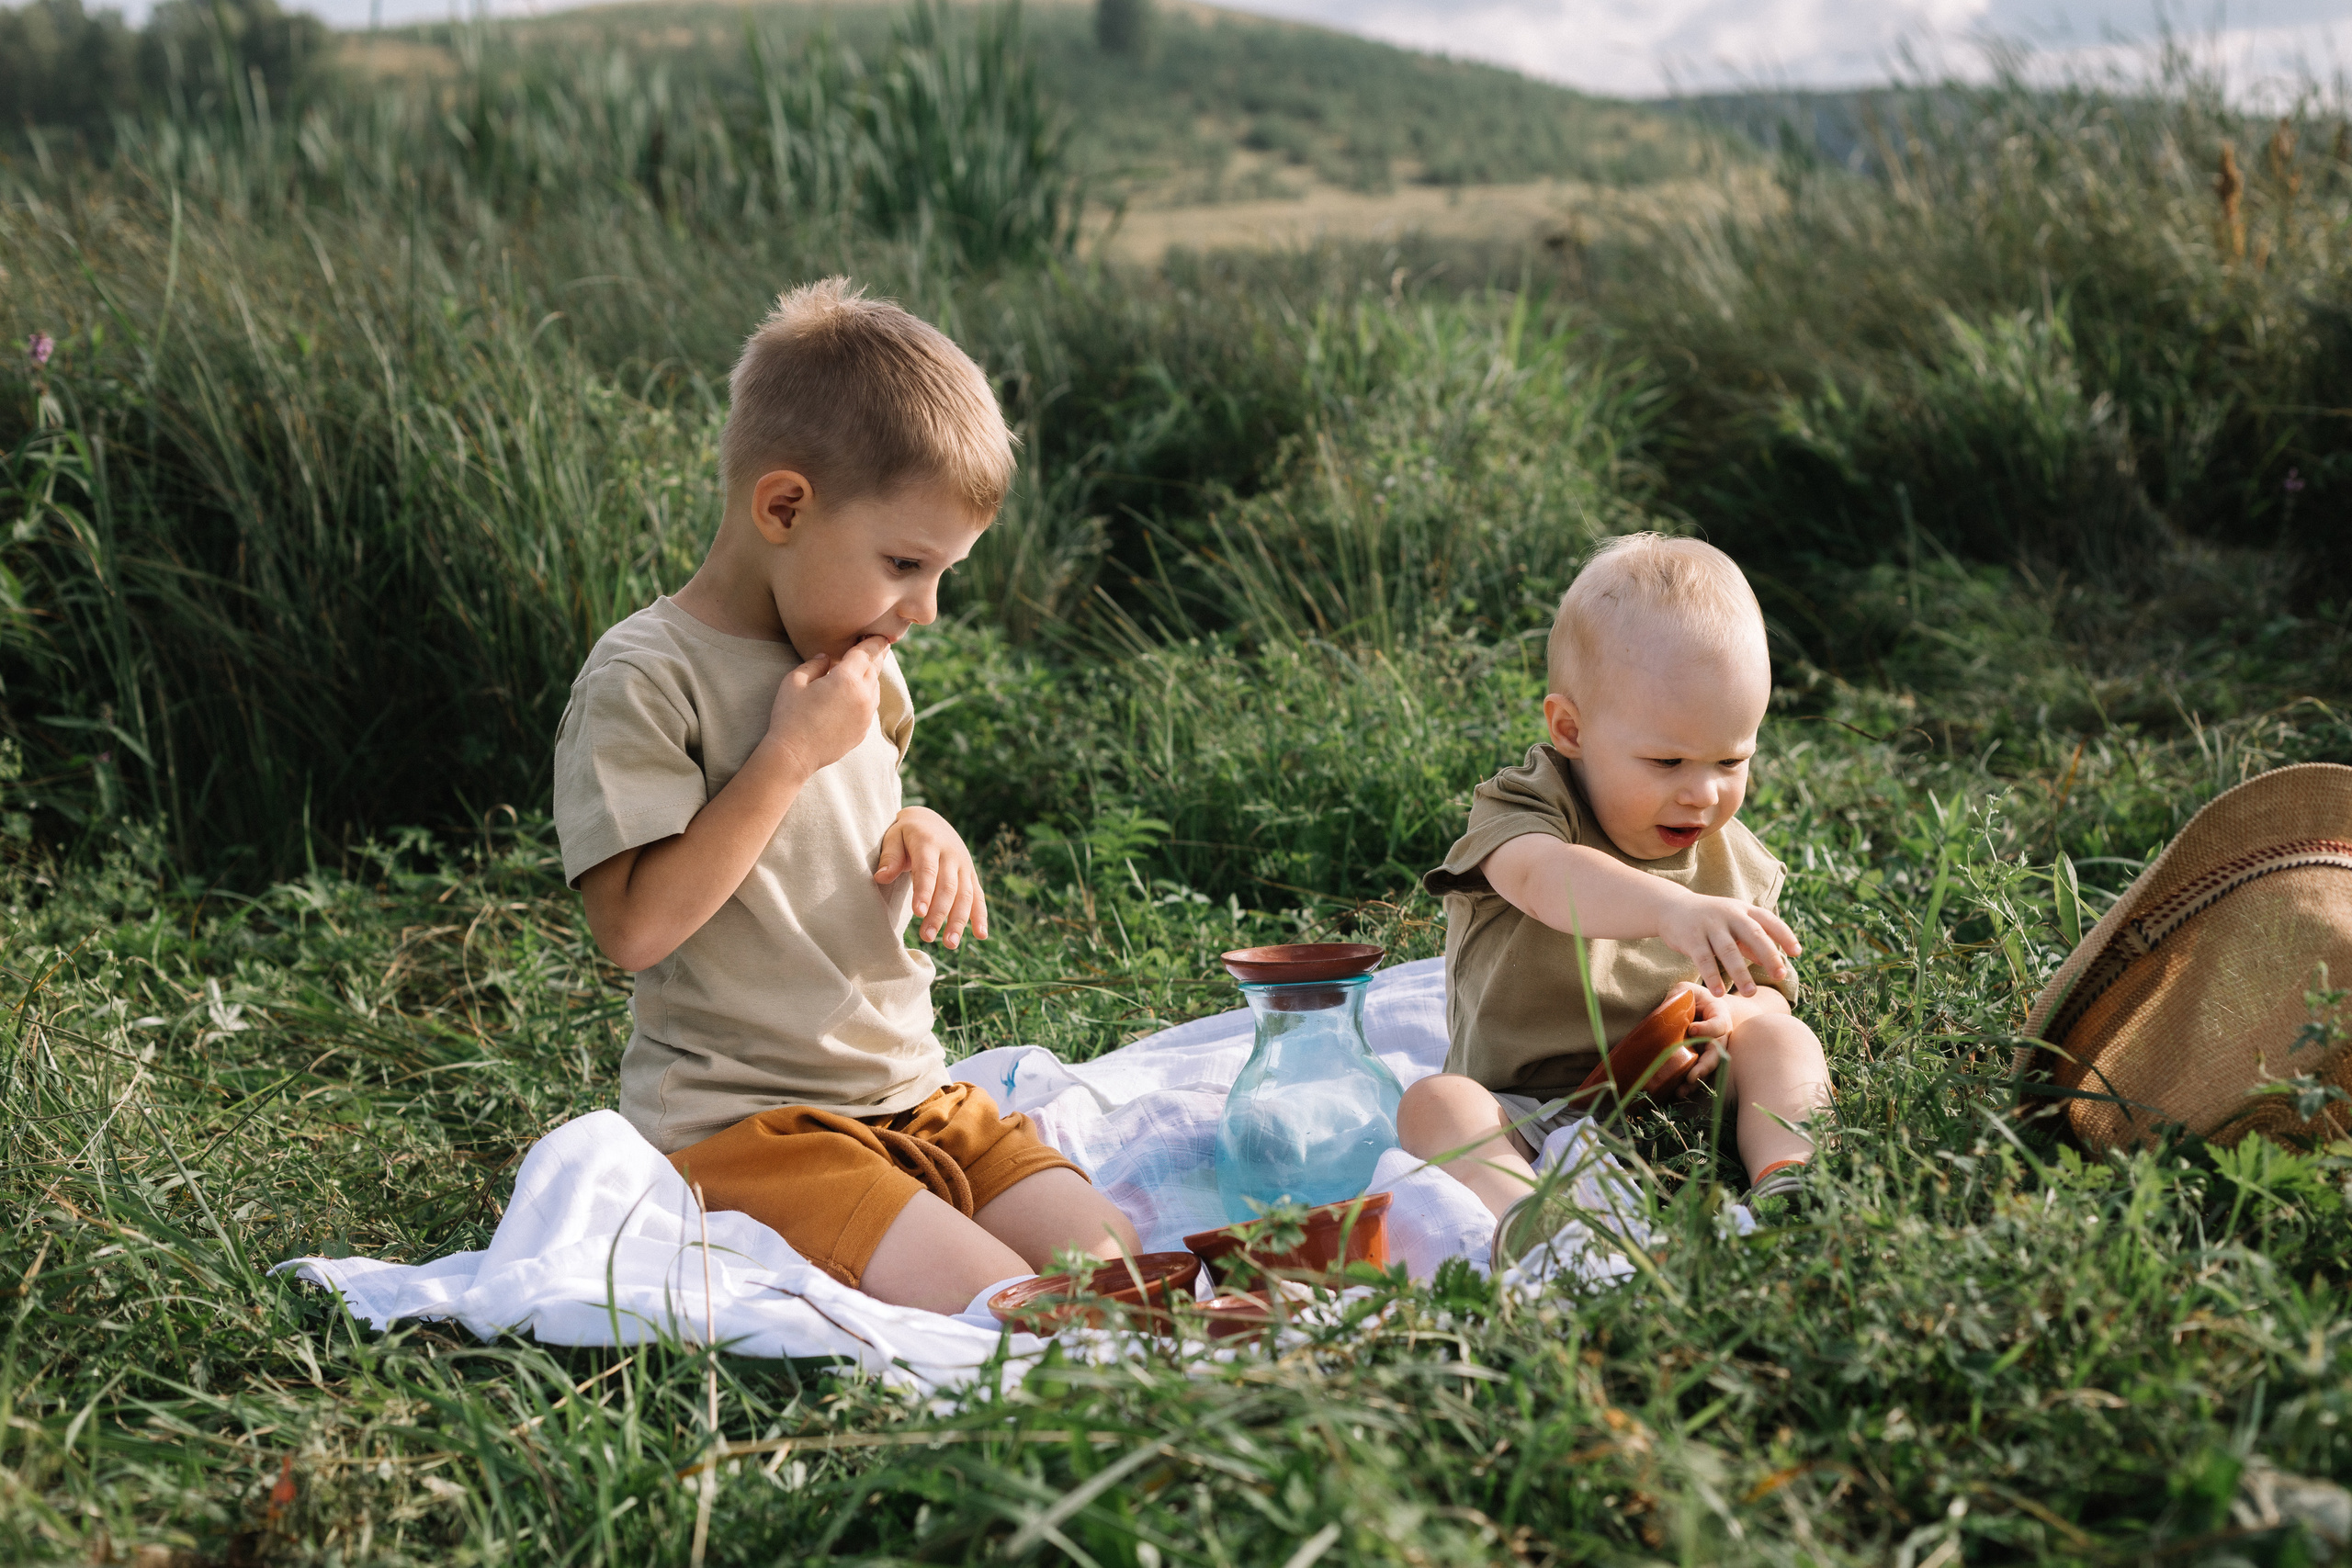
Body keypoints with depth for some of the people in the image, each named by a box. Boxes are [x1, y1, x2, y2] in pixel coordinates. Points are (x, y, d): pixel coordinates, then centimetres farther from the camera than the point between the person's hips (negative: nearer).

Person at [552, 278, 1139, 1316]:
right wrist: (792, 753, -20)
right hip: (739, 1125, -7)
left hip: (911, 1094, 7)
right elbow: (637, 928, -21)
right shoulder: (644, 677, -14)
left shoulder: (863, 664, 11)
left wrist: (919, 836, 2)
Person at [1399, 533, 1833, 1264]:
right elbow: (1545, 878, -35)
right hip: (1527, 1114, -3)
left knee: (1782, 1040, -17)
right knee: (1435, 1103, -31)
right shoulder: (1521, 811, -10)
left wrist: (1734, 1019, -14)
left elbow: (1769, 991, 14)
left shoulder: (1732, 861, 9)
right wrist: (1671, 909, -56)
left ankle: (1787, 1176, -37)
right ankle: (1519, 1214, -56)